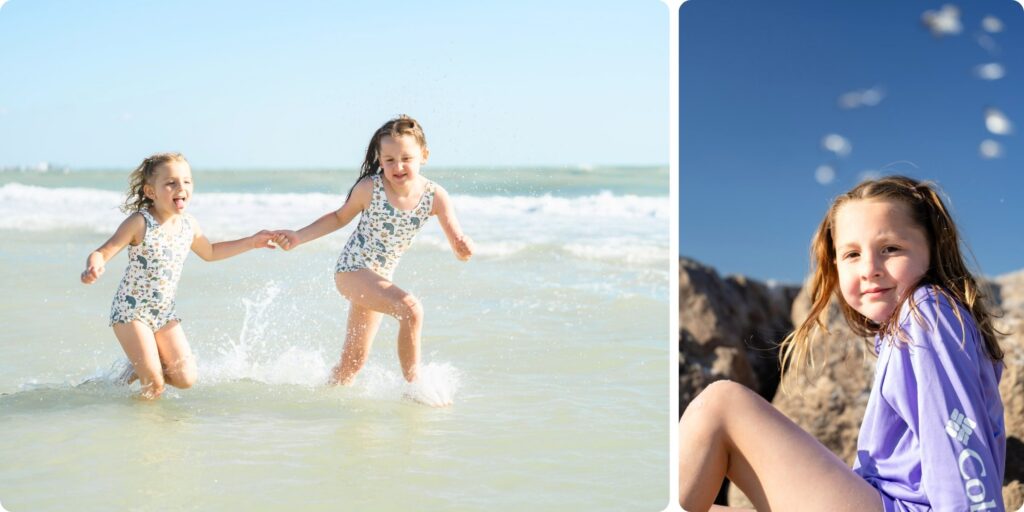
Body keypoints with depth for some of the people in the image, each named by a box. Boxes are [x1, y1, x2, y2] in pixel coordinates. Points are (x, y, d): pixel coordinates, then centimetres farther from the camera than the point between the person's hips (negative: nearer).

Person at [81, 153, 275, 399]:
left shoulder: (189, 225, 2)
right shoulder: (140, 223, -17)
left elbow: (209, 252, 22)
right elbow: (102, 252, -19)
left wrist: (250, 242, 19)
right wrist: (93, 268, -43)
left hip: (164, 313, 6)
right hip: (131, 311, -6)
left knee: (186, 379, 0)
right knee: (154, 387, -13)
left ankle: (141, 367, 24)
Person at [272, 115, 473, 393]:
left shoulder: (435, 196, -12)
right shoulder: (369, 188, -16)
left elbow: (459, 249, -10)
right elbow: (340, 217, 3)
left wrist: (465, 247, -34)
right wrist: (298, 237, -4)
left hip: (380, 277, 5)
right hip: (352, 269, -5)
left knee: (354, 360, 15)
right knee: (411, 309, -28)